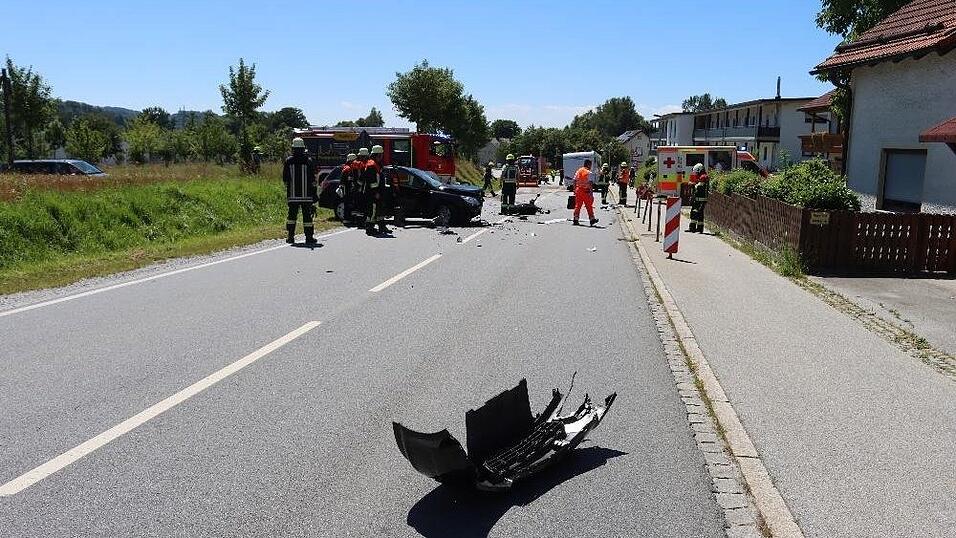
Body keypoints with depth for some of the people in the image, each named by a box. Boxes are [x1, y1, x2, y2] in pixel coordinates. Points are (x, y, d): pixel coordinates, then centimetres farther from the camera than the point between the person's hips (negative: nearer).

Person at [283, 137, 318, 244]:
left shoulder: (288, 161, 1)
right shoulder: (308, 161, -4)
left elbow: (285, 179, 5)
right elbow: (313, 179, -4)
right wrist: (315, 192, 3)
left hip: (292, 194, 2)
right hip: (306, 194, -2)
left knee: (292, 214, 10)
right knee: (307, 215, 1)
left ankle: (291, 236, 11)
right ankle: (309, 237, 1)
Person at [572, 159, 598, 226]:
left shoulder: (578, 171, 8)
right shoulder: (588, 172, -10)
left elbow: (574, 181, 9)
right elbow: (590, 183, -15)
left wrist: (574, 190, 15)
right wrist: (591, 192, -11)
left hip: (578, 190, 5)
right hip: (586, 191, -5)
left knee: (577, 205, 9)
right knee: (589, 206, 5)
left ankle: (575, 219, 6)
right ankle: (592, 219, 14)